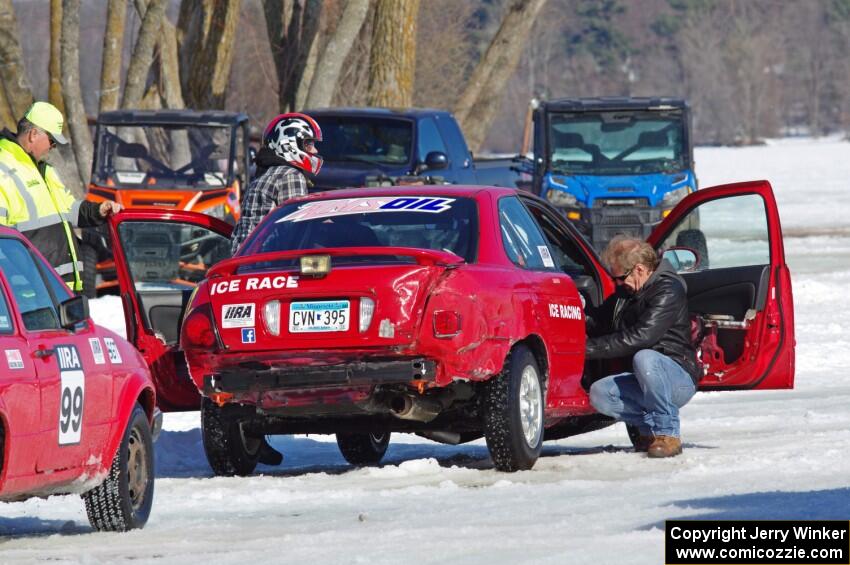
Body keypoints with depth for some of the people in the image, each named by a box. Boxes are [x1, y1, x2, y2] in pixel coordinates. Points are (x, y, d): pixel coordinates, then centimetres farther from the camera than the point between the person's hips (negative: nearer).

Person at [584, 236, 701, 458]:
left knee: (645, 359, -38)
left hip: (680, 378, -7)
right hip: (644, 381, 7)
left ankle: (667, 434, -26)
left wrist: (590, 348, -24)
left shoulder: (668, 290, -16)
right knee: (599, 394, -16)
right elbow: (598, 320, 19)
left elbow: (639, 337, -25)